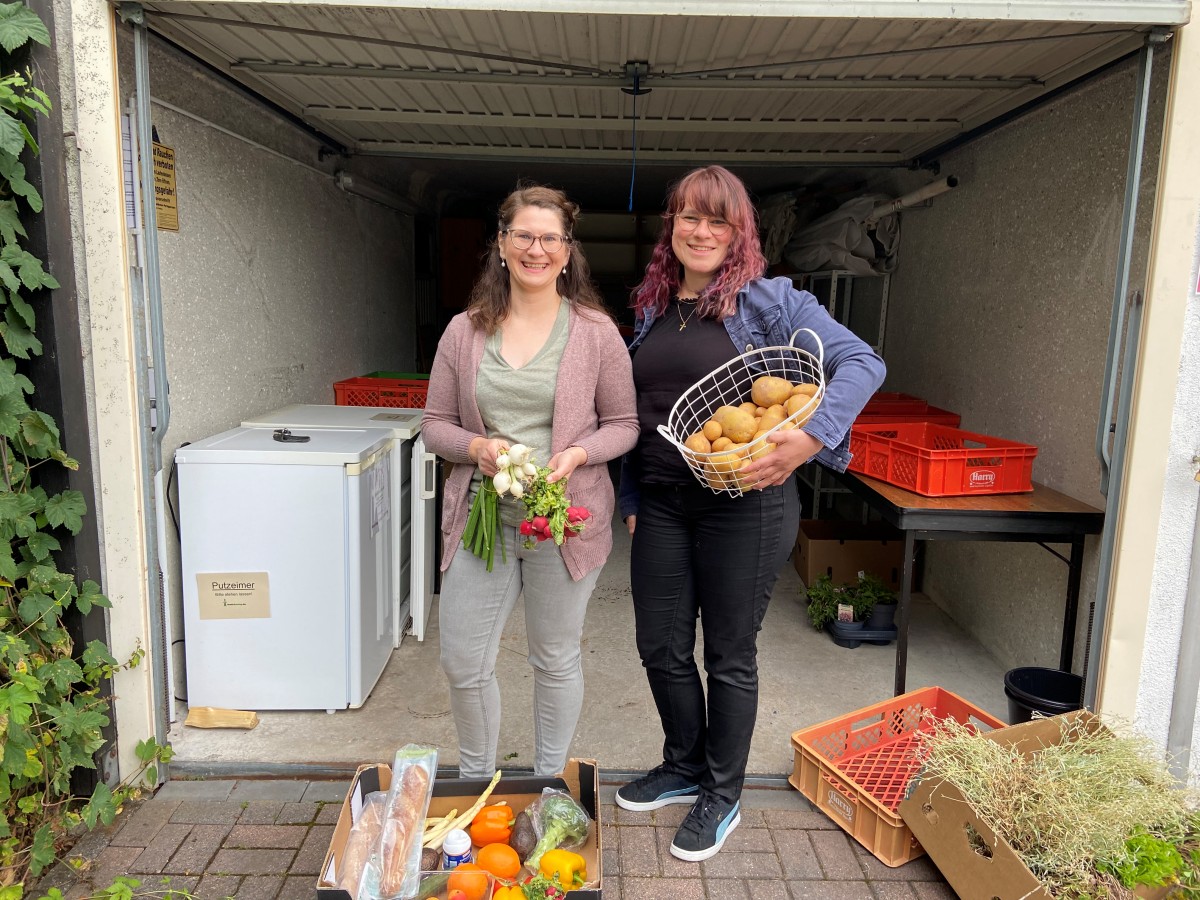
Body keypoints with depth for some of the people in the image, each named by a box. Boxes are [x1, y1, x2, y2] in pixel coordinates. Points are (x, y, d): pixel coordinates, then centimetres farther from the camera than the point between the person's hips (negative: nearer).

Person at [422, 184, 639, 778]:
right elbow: (434, 424, 6)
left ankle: (549, 784, 37)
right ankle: (475, 780, 36)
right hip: (481, 517, 2)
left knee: (556, 659, 13)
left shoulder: (596, 332, -2)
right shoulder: (465, 331, 3)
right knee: (463, 662, 8)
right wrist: (477, 446, -14)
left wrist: (577, 455, -16)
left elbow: (624, 424, 2)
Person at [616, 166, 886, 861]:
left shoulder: (769, 300, -7)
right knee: (661, 647, 14)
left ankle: (723, 796, 32)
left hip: (743, 502, -5)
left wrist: (813, 436, -29)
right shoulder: (653, 309, 10)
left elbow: (863, 362, -14)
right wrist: (632, 499, 15)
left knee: (730, 655, 9)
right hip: (662, 501, 6)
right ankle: (685, 768, 40)